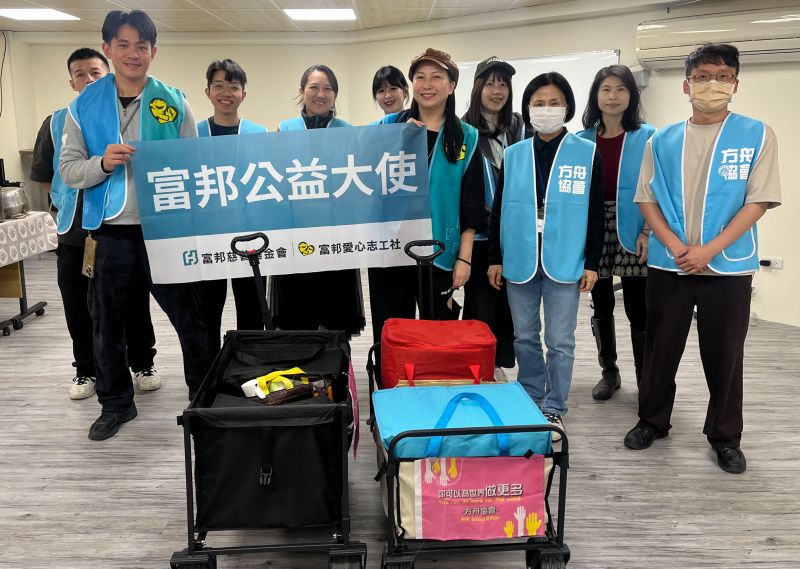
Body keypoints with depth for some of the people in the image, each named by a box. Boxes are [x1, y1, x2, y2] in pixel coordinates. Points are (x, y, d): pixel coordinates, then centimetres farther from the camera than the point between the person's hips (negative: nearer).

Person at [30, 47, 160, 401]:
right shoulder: (57, 124, 3)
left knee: (134, 306, 10)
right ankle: (86, 371, 27)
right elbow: (43, 176, 12)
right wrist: (69, 206, 3)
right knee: (79, 309, 11)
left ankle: (143, 366, 26)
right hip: (75, 234, 2)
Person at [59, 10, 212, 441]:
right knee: (106, 324, 14)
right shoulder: (85, 105, 3)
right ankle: (115, 403, 33)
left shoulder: (174, 103, 1)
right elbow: (68, 170, 1)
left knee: (189, 321, 7)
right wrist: (102, 163, -19)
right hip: (110, 232, 2)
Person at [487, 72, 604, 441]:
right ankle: (529, 401, 28)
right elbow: (499, 210, 9)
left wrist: (592, 262, -2)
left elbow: (595, 213, 1)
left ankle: (554, 408, 18)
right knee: (525, 337, 12)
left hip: (564, 262, -2)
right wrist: (495, 258, 6)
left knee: (560, 340, 3)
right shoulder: (513, 155, 6)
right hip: (519, 260, 3)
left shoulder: (587, 153, 0)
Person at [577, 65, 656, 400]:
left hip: (631, 232, -2)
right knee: (601, 303, 10)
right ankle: (609, 371, 25)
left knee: (638, 307, 1)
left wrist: (648, 232, -12)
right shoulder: (582, 140, 7)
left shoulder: (647, 137, 0)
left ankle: (645, 378, 15)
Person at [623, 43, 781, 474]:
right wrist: (675, 246, -11)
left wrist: (708, 250, -15)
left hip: (729, 267, -2)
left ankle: (725, 436, 24)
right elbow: (647, 198, 3)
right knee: (660, 349, 11)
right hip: (667, 265, 2)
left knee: (724, 354, 7)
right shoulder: (662, 141, 5)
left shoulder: (757, 136, -1)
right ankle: (652, 421, 28)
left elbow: (758, 201, -7)